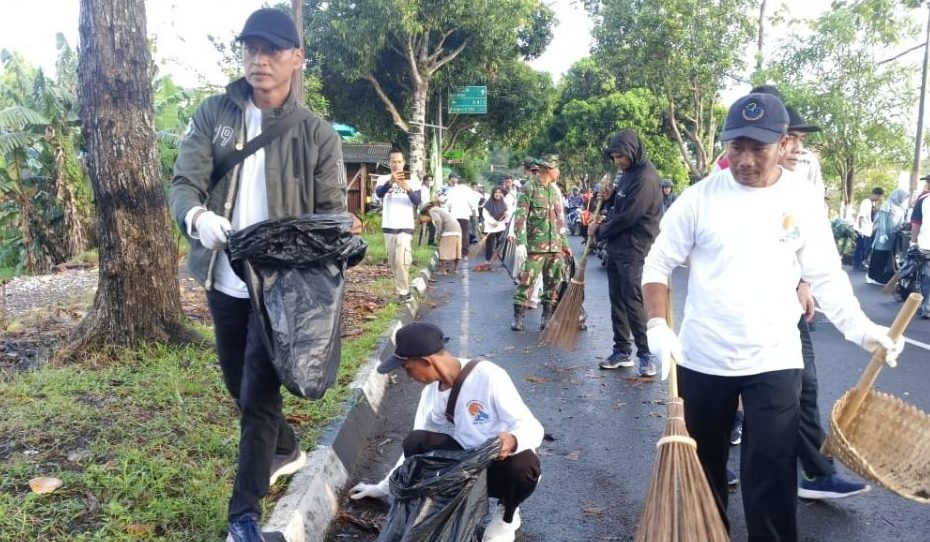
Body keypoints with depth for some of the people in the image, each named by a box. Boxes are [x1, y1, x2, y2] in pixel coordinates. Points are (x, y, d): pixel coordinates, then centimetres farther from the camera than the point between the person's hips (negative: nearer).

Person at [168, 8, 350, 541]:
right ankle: (287, 449, 47)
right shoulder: (213, 113, 1)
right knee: (240, 384, 20)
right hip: (223, 279, 4)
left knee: (259, 395, -4)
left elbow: (333, 212, -4)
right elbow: (185, 181, -6)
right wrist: (198, 217, -29)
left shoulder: (319, 134, -5)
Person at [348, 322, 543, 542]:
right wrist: (383, 488, 8)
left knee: (523, 465, -38)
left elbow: (533, 427, -25)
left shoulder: (488, 376, -25)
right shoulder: (431, 392, -4)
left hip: (503, 464, -4)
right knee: (416, 443, -19)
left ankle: (507, 513, -4)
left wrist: (512, 441, -47)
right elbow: (417, 447, 7)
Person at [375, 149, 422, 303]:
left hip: (405, 226, -3)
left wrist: (408, 189, -27)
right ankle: (404, 289, 20)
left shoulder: (412, 179, 3)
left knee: (401, 261, -14)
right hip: (388, 227, 3)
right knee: (393, 262, 9)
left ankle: (403, 292, -7)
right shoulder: (383, 179, 5)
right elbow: (379, 193, -16)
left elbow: (417, 201, -7)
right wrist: (391, 182, -35)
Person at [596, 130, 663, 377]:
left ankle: (646, 353, 3)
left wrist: (600, 232, -6)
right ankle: (622, 351, 19)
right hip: (616, 246, 9)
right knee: (617, 299, 11)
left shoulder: (645, 178, -17)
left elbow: (628, 216, -20)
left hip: (633, 248, -9)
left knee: (633, 300, -7)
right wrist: (610, 197, 2)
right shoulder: (627, 172, 13)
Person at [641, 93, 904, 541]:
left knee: (771, 475, 0)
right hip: (702, 359, 1)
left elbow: (827, 277, 4)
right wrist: (658, 325, -13)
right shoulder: (700, 197, -6)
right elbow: (658, 263, -1)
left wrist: (859, 327, -12)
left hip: (775, 361, 0)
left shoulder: (803, 201, -2)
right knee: (702, 463, 16)